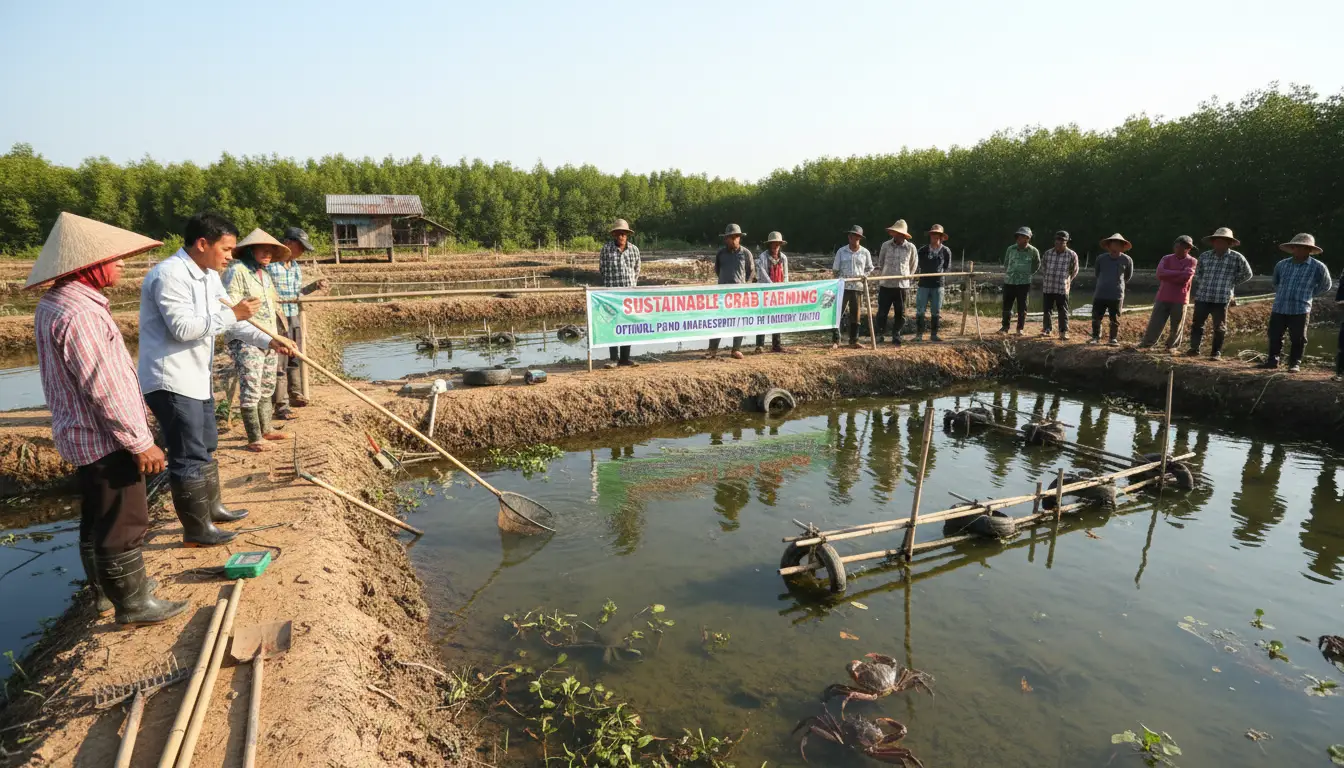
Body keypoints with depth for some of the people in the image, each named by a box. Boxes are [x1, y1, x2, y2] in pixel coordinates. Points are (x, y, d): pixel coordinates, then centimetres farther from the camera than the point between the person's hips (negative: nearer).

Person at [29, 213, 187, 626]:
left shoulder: (56, 303, 9)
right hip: (105, 439, -10)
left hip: (85, 435, 10)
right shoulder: (78, 311, -24)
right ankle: (132, 603, 14)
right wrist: (141, 441, -19)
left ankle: (106, 589, 37)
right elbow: (104, 388, -26)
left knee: (97, 519, 22)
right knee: (123, 524, 2)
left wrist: (134, 433, 22)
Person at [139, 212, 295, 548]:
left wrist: (268, 340, 6)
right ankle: (196, 529, 8)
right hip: (171, 381, -10)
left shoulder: (209, 276, 10)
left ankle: (212, 507, 38)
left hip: (197, 378, 10)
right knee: (189, 457, -3)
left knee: (206, 446, 22)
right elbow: (183, 327, -28)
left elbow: (232, 319, 16)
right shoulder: (169, 274, -20)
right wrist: (232, 313, -23)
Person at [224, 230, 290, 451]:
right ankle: (254, 439, -4)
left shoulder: (265, 273, 20)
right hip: (245, 340, -9)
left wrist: (276, 337, 27)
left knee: (267, 387, 15)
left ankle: (265, 430, 26)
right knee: (251, 389, -9)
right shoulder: (237, 271, -9)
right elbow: (230, 305, -15)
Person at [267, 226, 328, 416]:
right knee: (279, 362, -4)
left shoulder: (297, 267, 11)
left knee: (295, 358, 17)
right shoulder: (268, 265, -13)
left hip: (294, 318, 8)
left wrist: (315, 286, 9)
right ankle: (281, 405, 2)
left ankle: (295, 395, 32)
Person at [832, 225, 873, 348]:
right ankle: (835, 341, -1)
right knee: (838, 313, -5)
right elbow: (836, 269, 6)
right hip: (843, 287, -1)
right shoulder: (841, 251, 2)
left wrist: (864, 275, -1)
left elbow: (870, 268, 15)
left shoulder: (865, 253, 5)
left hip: (857, 287, 1)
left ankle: (854, 341, 15)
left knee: (855, 315, 7)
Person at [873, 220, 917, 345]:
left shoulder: (911, 248, -2)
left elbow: (913, 266, 11)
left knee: (900, 313, 7)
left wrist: (906, 278, 13)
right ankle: (879, 335, 10)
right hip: (885, 285, 0)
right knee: (882, 312, 0)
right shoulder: (885, 245, 0)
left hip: (902, 286, 0)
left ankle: (896, 336, 18)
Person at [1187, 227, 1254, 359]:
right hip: (1202, 297, 2)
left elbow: (1247, 274, 10)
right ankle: (1194, 348, 16)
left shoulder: (1237, 258, -1)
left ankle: (1216, 352, 15)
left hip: (1222, 299, -2)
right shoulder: (1204, 256, 6)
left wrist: (1231, 283, 5)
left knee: (1219, 328, 5)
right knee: (1197, 324, 6)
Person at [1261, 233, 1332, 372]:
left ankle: (1295, 363, 13)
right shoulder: (1281, 265, 7)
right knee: (1274, 336, 8)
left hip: (1300, 310, -3)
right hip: (1278, 308, 3)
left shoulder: (1318, 267, -1)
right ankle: (1273, 361, 20)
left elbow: (1326, 285, 15)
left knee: (1298, 339, 3)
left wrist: (1309, 293, 11)